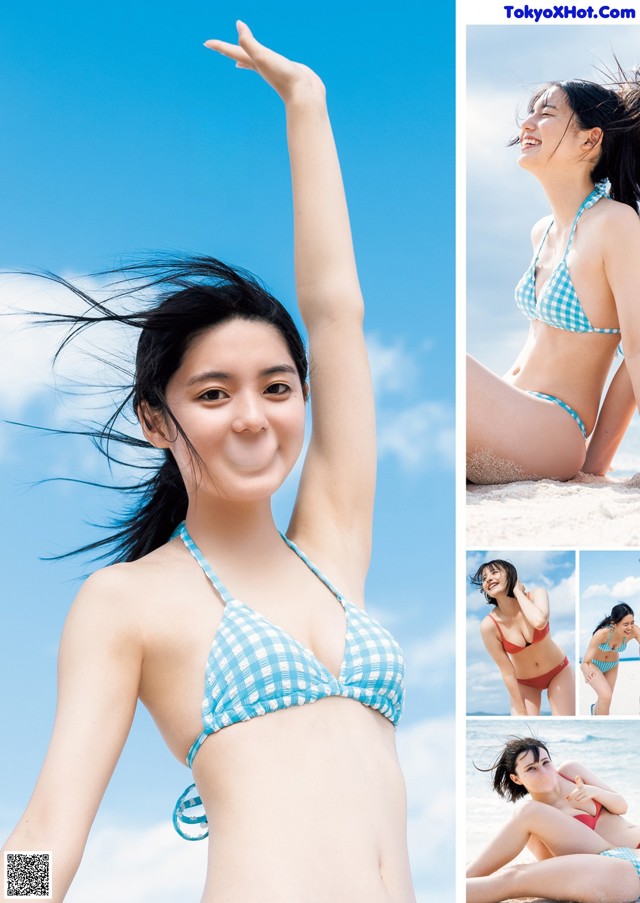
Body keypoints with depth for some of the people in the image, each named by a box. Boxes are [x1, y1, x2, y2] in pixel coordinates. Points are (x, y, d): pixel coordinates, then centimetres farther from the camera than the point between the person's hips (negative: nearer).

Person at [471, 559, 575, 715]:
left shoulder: (536, 595, -21)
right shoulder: (489, 625, -23)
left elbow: (539, 622, -43)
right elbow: (507, 671, -18)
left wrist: (518, 591, -29)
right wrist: (521, 711, -13)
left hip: (558, 672, 1)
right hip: (524, 682, -1)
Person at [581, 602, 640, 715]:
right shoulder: (602, 634, -39)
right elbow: (585, 663, -38)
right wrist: (587, 672, -60)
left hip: (612, 666, 4)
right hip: (593, 664, -4)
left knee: (605, 701, 17)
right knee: (606, 696, -26)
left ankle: (595, 709, 51)